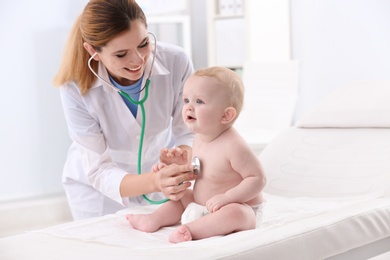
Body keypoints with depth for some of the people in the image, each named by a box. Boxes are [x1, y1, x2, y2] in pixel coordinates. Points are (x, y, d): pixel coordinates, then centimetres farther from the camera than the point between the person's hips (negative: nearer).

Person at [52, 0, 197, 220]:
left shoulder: (176, 61, -25)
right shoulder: (76, 88, -29)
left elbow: (188, 133, -13)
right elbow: (99, 172, -27)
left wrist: (186, 156, -36)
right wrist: (155, 182, -45)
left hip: (160, 173, 2)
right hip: (98, 189, -2)